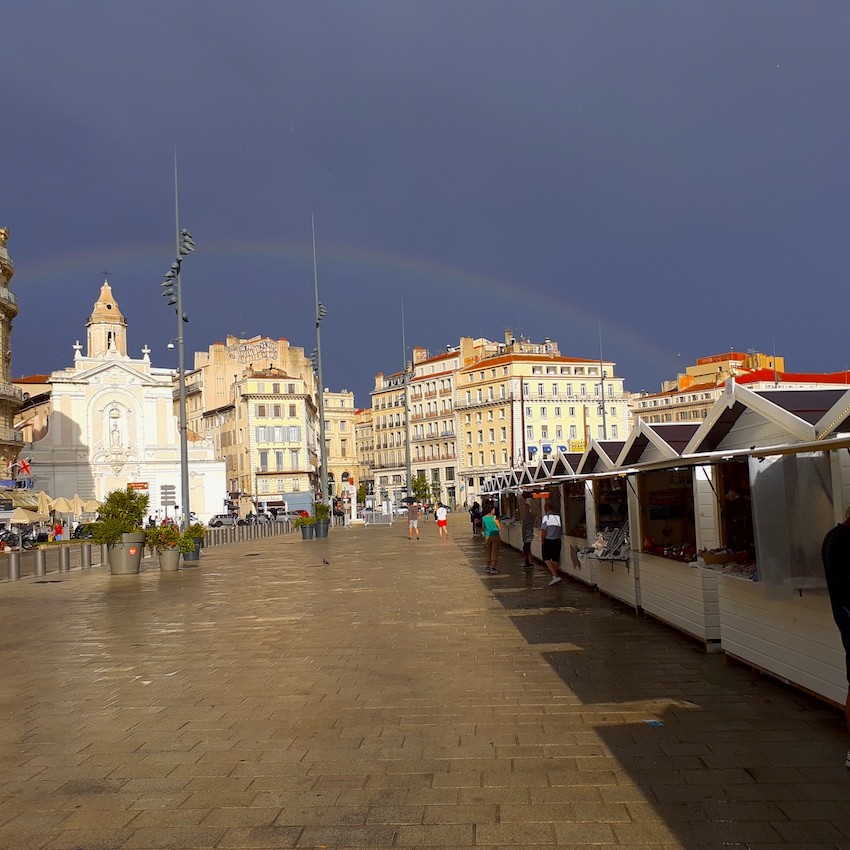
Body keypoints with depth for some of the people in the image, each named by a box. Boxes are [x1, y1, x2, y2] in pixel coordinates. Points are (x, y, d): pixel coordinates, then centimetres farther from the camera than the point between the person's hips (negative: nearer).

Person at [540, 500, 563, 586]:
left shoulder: (546, 517, -8)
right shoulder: (558, 516, 4)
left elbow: (543, 532, -11)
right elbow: (561, 529, -3)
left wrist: (543, 541, 3)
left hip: (548, 541, -5)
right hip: (557, 540, 5)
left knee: (546, 558, 2)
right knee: (556, 559, 15)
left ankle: (555, 576, -13)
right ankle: (555, 576, 24)